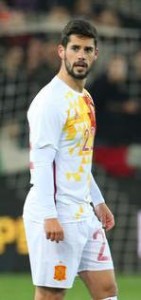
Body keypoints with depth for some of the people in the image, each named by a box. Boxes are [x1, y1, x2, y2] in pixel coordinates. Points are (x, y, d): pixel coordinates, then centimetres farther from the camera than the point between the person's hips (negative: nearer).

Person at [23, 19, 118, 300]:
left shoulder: (84, 98, 16)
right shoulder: (51, 100, -14)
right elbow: (42, 161, -20)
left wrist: (97, 201, 24)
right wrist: (49, 216, -25)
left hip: (83, 213, 9)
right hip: (55, 215, -9)